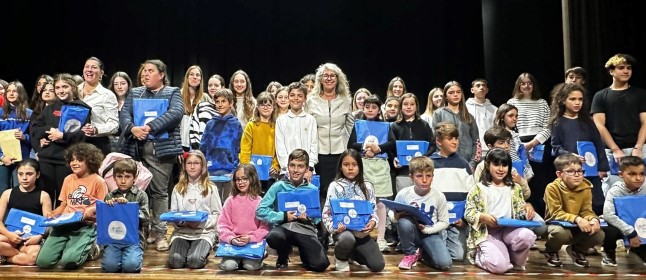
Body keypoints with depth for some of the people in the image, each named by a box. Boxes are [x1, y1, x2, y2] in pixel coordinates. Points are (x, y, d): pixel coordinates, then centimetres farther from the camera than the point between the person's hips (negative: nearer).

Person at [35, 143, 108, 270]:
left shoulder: (98, 181, -2)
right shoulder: (68, 179, 15)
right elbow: (63, 205, 20)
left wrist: (92, 210, -20)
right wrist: (52, 214, 0)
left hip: (86, 226, -5)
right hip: (64, 224, 5)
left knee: (68, 261, -27)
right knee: (43, 261, -14)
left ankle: (88, 247, 5)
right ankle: (67, 246, 14)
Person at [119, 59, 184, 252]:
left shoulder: (173, 93, 8)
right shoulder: (135, 93, 20)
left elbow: (175, 113, -11)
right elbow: (124, 114, 7)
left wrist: (150, 127, -20)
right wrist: (132, 128, -15)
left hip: (161, 148, -4)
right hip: (136, 148, 4)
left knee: (159, 191, -3)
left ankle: (160, 233, 3)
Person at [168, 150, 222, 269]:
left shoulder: (211, 188, 3)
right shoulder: (178, 188, 10)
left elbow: (217, 215, 1)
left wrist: (201, 223, -15)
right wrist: (178, 222, -12)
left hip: (204, 232, -2)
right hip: (181, 232, 2)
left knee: (194, 261, -27)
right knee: (175, 260, -25)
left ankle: (203, 252, 6)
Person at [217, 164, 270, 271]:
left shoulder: (260, 202, 1)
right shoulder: (230, 201, 6)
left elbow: (265, 227, -3)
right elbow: (223, 225, 2)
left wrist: (251, 238, -18)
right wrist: (231, 239, -16)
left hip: (254, 242, -1)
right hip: (233, 243, 1)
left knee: (251, 266, -26)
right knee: (228, 265, -24)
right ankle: (239, 258, 8)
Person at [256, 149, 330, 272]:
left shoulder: (312, 189, 6)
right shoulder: (278, 186, 2)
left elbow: (318, 218, 10)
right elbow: (260, 211, -2)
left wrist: (309, 217, -13)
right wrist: (283, 216, -11)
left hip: (305, 229, 1)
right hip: (283, 227, 0)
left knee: (321, 264, -22)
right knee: (273, 237, -38)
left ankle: (304, 251, 17)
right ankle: (283, 257, 1)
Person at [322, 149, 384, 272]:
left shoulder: (367, 186, 6)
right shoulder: (335, 186, -3)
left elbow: (374, 210, 9)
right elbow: (327, 213, -3)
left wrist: (373, 222, -12)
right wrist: (334, 227, -21)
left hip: (362, 231, 4)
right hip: (343, 230, -3)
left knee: (378, 265, -7)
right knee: (348, 239, -40)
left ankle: (353, 252, 24)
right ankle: (341, 258, -2)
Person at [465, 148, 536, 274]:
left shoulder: (515, 188, 14)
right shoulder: (479, 188, 0)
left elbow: (521, 211, 14)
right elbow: (468, 213, -5)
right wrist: (484, 217, -23)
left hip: (509, 229, 4)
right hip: (487, 233, -4)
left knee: (528, 235, -31)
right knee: (499, 266, -27)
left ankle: (516, 261, 2)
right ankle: (481, 255, 10)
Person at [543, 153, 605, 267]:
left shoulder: (585, 188, -4)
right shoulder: (552, 188, -18)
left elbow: (587, 211, -5)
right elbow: (556, 213, -21)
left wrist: (594, 219, -29)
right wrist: (577, 219, -36)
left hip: (576, 228, 5)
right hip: (556, 225, -4)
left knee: (599, 235, -21)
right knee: (561, 233, -39)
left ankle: (577, 250, 14)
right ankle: (551, 252, 0)